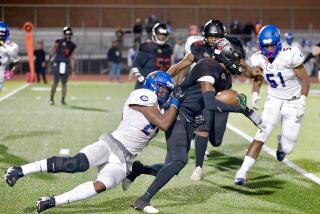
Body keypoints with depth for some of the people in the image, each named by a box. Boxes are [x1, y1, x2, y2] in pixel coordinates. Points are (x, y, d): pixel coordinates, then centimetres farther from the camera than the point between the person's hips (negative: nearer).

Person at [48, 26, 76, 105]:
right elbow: (52, 52, 2)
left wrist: (72, 68, 9)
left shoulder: (71, 45, 8)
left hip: (66, 65, 3)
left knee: (64, 83, 5)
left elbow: (72, 57, 12)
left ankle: (63, 100, 14)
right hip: (57, 64, -3)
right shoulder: (59, 42, -2)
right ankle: (51, 99, 10)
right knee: (55, 82, -2)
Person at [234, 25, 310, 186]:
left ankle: (282, 145, 38)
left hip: (293, 102, -2)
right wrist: (255, 94, -9)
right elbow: (257, 78, 9)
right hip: (273, 101, 2)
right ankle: (243, 172, -11)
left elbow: (305, 79, -13)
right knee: (260, 137, -15)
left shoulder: (289, 56, -23)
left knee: (287, 148, -1)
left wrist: (302, 101, -20)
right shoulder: (259, 59, -10)